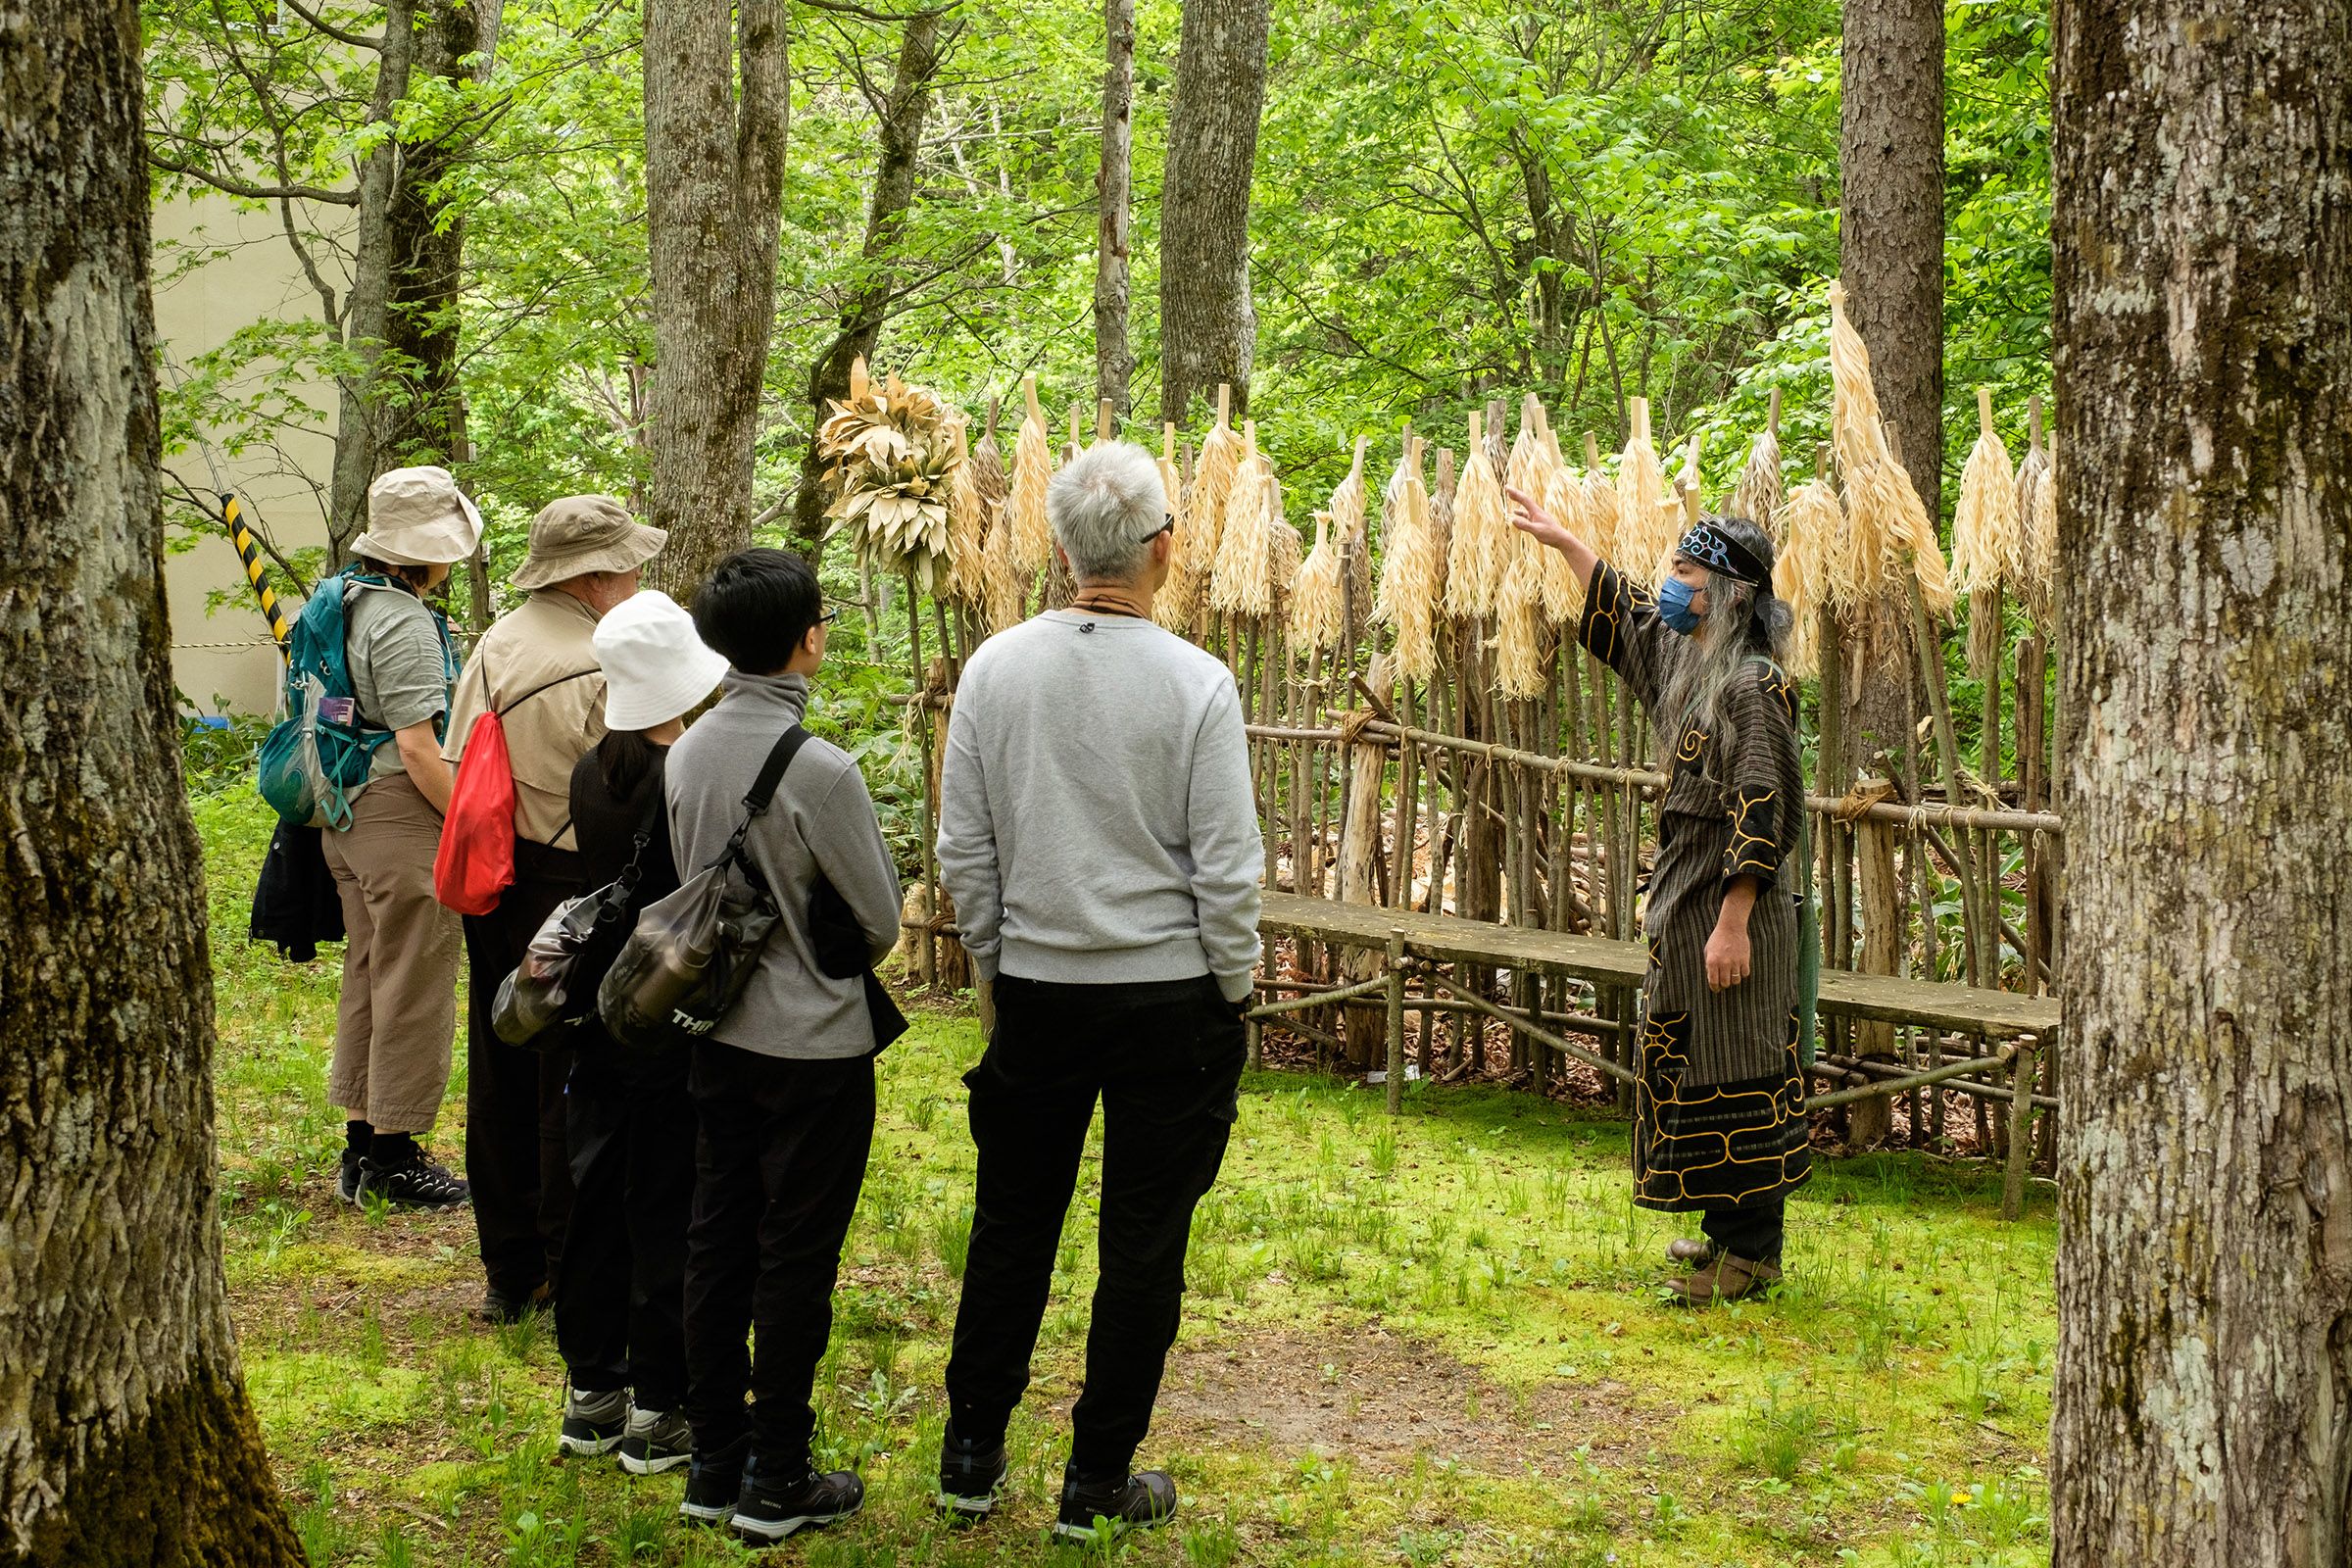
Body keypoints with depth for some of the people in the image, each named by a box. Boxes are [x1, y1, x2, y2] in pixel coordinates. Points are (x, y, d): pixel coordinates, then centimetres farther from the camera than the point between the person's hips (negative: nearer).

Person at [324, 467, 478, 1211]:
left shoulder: (342, 600, 11)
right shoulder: (404, 624, -19)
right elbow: (416, 747, -22)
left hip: (347, 812, 10)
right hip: (402, 812, -10)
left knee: (368, 974, 17)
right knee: (414, 982, -1)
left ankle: (362, 1143, 24)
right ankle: (393, 1156, 5)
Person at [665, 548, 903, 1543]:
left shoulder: (688, 754, -2)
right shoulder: (820, 771, -22)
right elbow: (881, 920, -11)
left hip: (720, 1037, 7)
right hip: (816, 1045, -6)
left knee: (716, 1245, 14)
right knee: (795, 1262, 4)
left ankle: (714, 1465, 23)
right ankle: (777, 1482, 13)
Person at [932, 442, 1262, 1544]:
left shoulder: (995, 669, -3)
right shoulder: (1196, 684, -13)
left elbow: (963, 853, 2)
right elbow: (1227, 867, -11)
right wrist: (1235, 988, 3)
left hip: (1037, 991, 3)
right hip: (1169, 998, -3)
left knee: (1012, 1224, 16)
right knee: (1143, 1244, 7)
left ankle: (971, 1458, 24)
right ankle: (1098, 1484, 14)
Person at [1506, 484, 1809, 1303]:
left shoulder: (1754, 685, -17)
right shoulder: (1685, 662, 10)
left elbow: (1760, 813, -21)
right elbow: (1622, 617, 30)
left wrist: (1733, 922, -23)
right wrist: (1564, 542, 31)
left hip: (1730, 913, -9)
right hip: (1684, 908, 9)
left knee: (1737, 1075, -4)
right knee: (1693, 1068, 14)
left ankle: (1754, 1251, 3)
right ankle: (1728, 1227, 23)